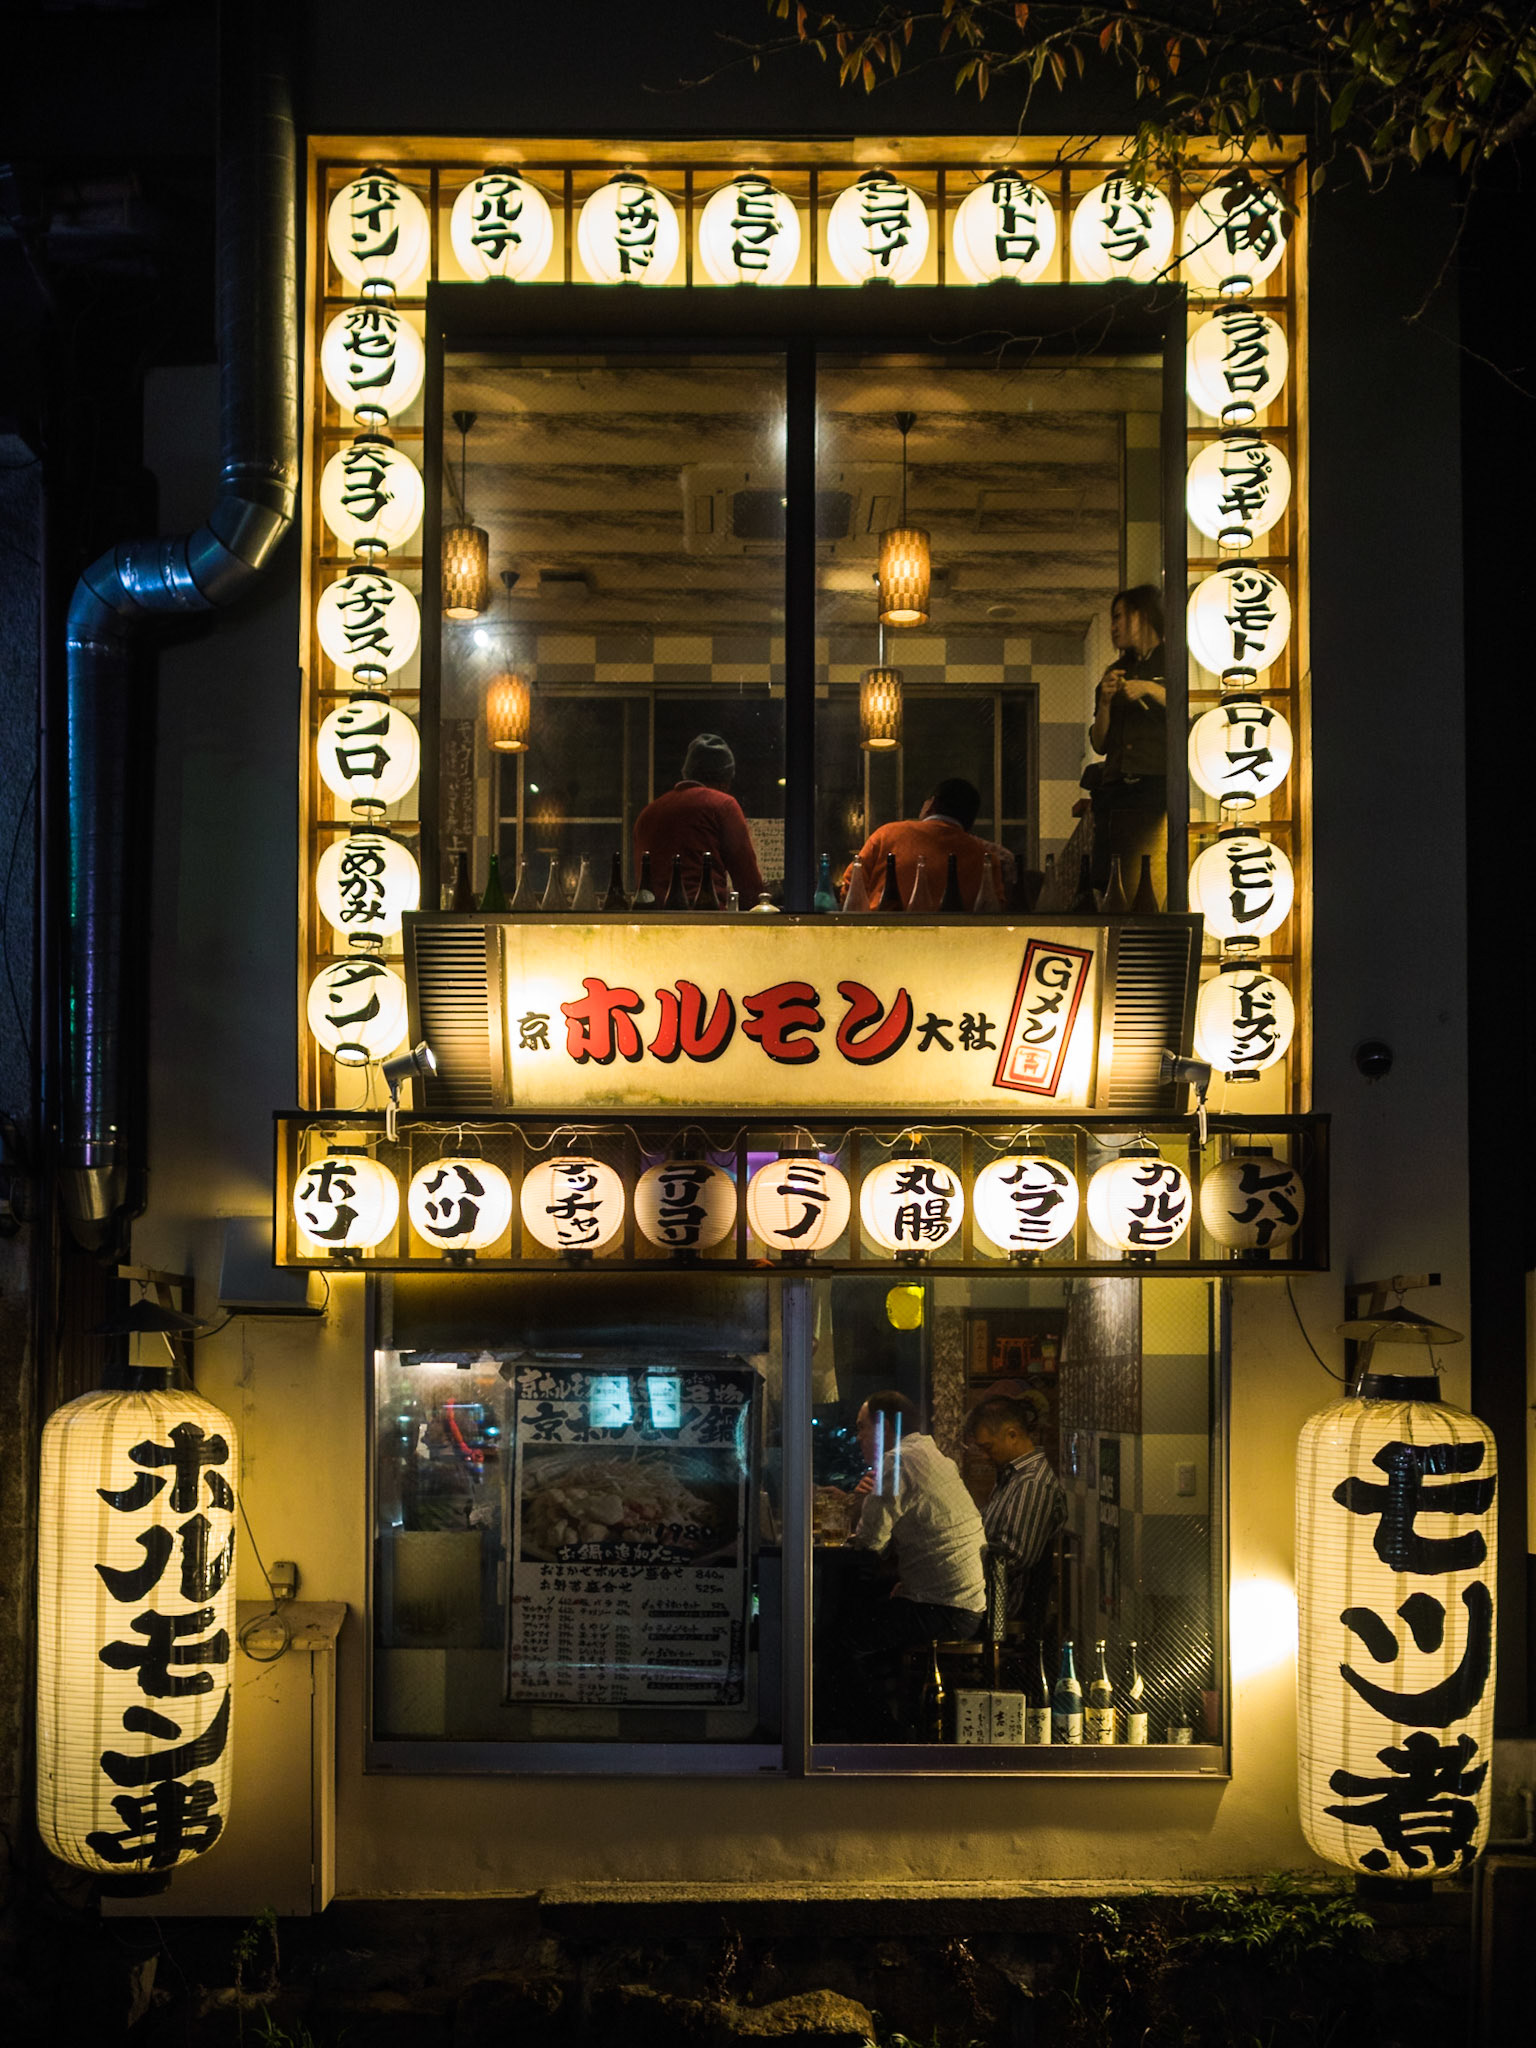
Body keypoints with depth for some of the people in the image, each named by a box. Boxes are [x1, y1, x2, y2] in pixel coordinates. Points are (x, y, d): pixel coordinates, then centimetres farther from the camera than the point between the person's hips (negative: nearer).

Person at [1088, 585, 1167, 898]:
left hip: (1159, 786, -5)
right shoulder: (1115, 673, 24)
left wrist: (1151, 690, -9)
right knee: (1108, 884, -6)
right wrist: (1105, 701, 4)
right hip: (1116, 787, 5)